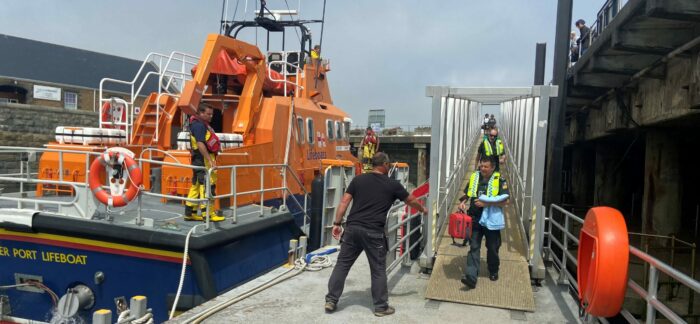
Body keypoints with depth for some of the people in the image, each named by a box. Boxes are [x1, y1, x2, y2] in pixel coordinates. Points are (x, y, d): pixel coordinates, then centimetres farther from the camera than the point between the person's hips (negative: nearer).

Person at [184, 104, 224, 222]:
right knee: (207, 185, -8)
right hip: (203, 159, -11)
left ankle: (190, 213, 18)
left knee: (196, 185, 12)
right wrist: (210, 160, -26)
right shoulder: (199, 125, -13)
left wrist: (211, 159, 24)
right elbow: (200, 144, -23)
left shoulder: (203, 124, 19)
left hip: (203, 160, 11)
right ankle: (207, 214, -5)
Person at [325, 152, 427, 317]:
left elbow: (344, 202, 5)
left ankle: (331, 300, 15)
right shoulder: (392, 184, 5)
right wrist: (422, 209, 39)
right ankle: (381, 306, 19)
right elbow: (411, 201, 19)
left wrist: (337, 223, 9)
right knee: (378, 269, 10)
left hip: (352, 228, 3)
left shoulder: (358, 179, 10)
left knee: (342, 264, 11)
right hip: (373, 232, -3)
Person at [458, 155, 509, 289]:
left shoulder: (499, 180, -6)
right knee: (474, 247, -4)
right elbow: (467, 194, 18)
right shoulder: (474, 177, 6)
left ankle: (493, 271, 35)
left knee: (492, 248, 13)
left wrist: (486, 203, -21)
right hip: (475, 219, 2)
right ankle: (471, 276, -9)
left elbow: (505, 201, -12)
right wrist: (463, 202, -3)